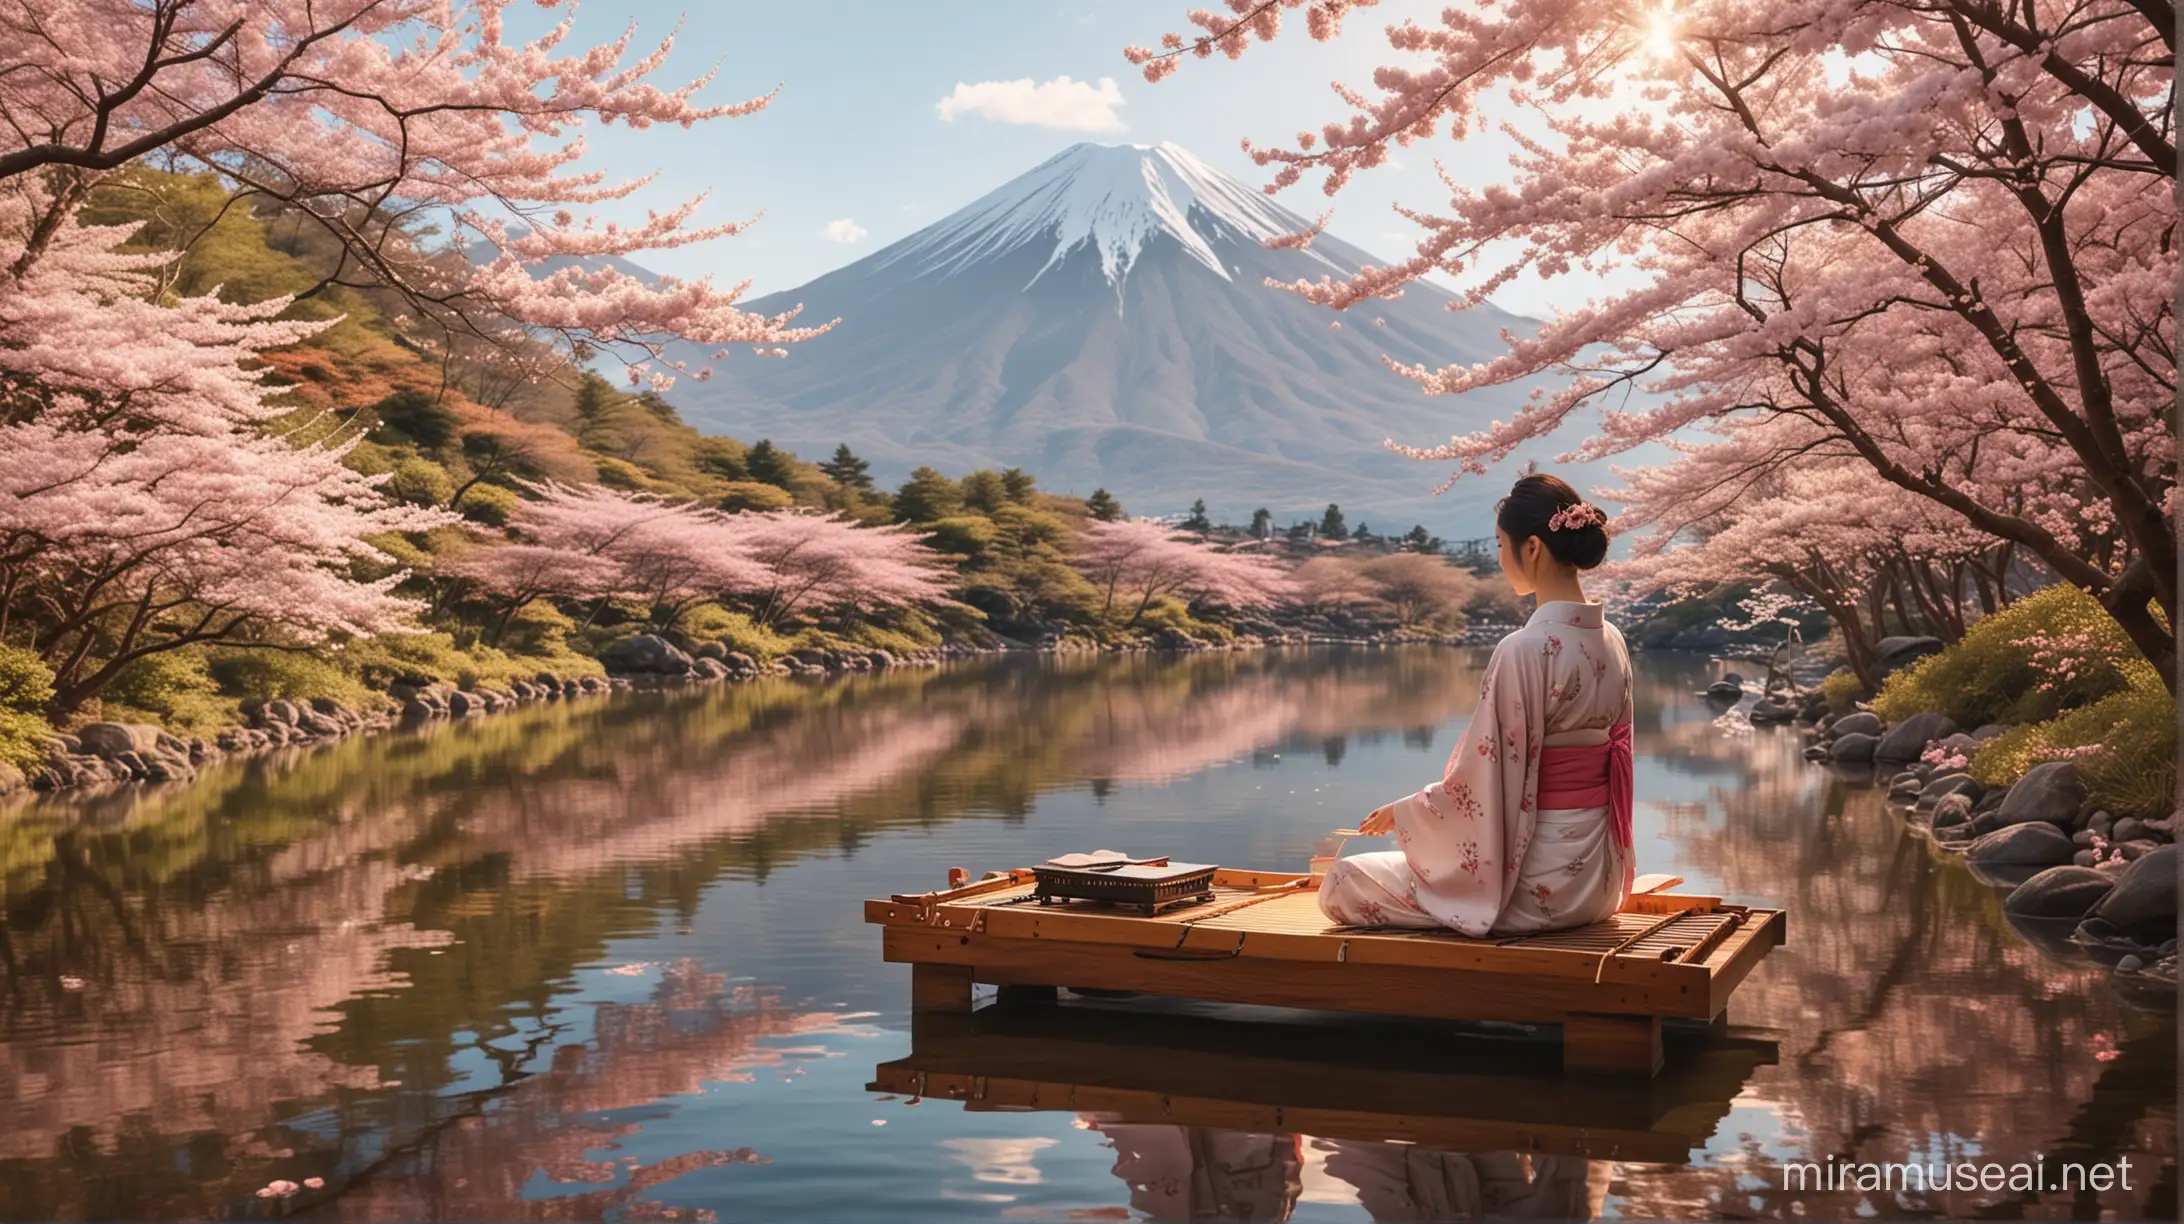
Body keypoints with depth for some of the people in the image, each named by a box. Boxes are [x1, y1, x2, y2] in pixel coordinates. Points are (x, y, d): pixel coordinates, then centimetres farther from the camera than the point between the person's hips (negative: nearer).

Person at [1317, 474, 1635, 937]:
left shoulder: (1524, 650, -22)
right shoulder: (1611, 642, 5)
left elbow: (1480, 783, -18)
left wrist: (1400, 812, 0)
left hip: (1533, 884, -9)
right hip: (1594, 874, 9)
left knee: (1341, 885, 1)